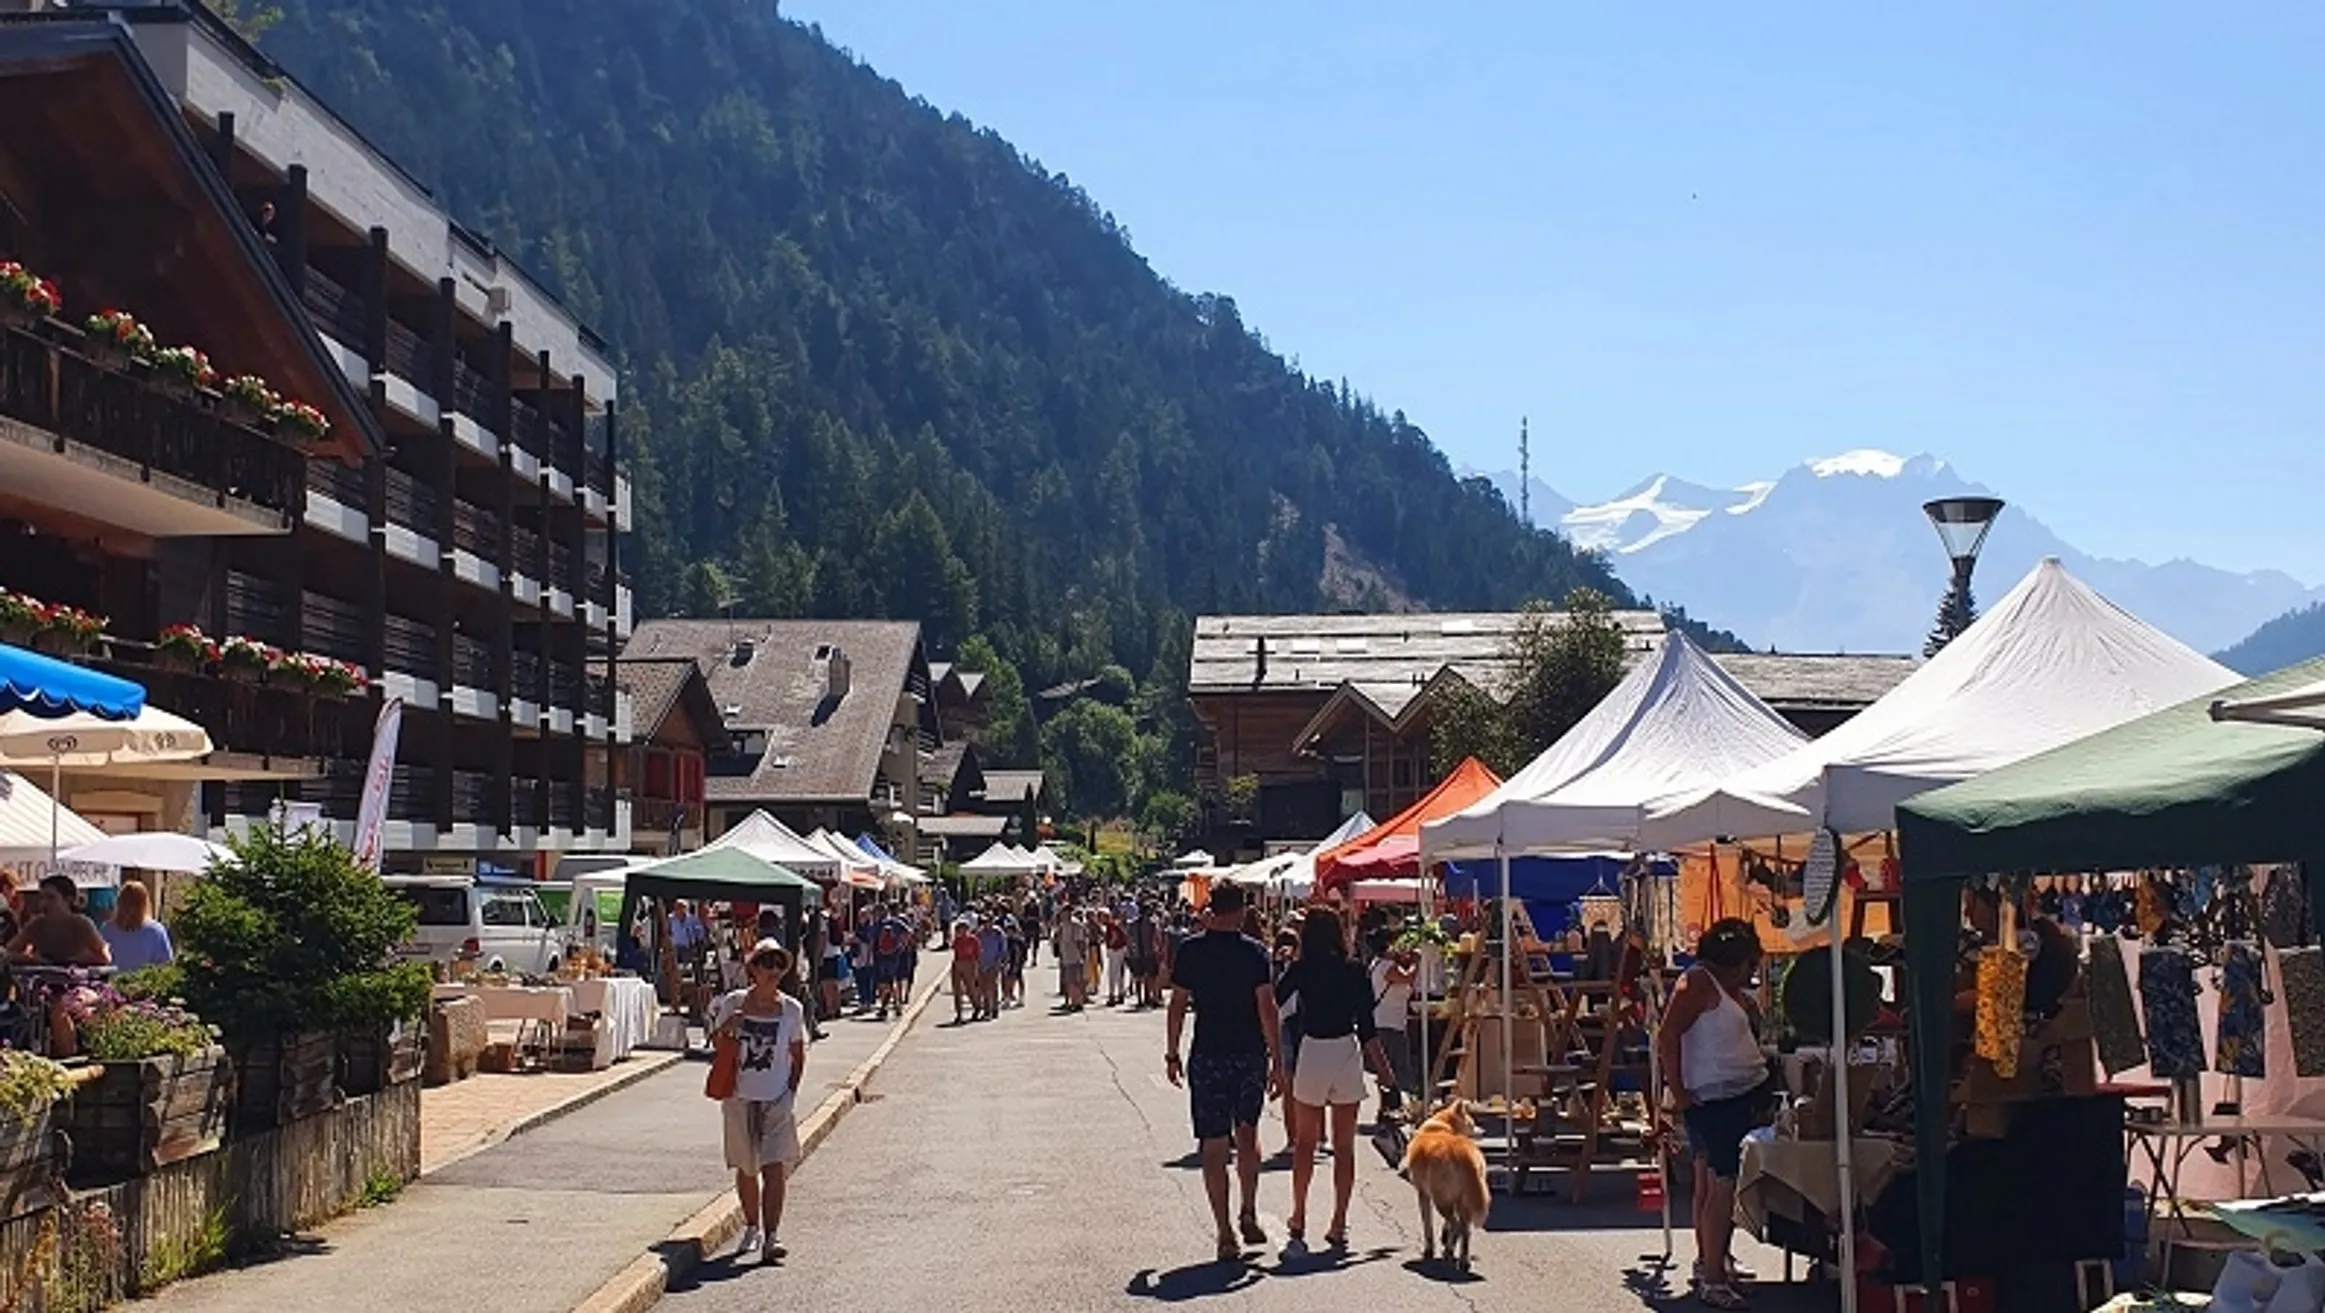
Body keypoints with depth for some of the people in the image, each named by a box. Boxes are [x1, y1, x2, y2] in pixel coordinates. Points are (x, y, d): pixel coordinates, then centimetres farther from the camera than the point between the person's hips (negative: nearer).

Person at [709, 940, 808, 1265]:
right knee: (746, 1168, 12)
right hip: (741, 1097, 1)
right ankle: (751, 1228, 31)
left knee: (775, 1168, -11)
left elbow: (798, 1056, 9)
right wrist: (727, 1026, -14)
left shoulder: (792, 1010, 0)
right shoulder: (733, 1004, -1)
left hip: (778, 1100, -1)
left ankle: (770, 1238, -13)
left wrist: (791, 1091, -1)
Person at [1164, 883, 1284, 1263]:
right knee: (1248, 1134, 22)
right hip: (1251, 1054, 1)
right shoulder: (1254, 951, -5)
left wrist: (1172, 1054, 10)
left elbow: (1177, 1005, 1)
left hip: (1208, 1057, -1)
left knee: (1214, 1146, 2)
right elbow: (1267, 1007, -8)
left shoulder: (1191, 950, -2)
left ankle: (1226, 1235, 0)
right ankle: (1249, 1215, 18)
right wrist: (1277, 1060, -5)